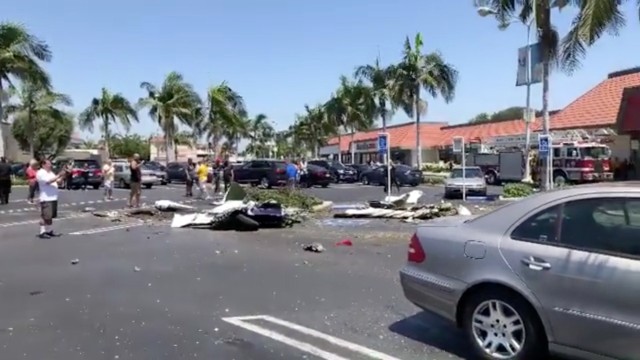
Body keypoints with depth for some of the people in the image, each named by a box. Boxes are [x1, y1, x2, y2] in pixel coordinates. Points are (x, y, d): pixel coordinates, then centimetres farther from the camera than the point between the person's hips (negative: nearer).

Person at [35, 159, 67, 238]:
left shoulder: (50, 172, 18)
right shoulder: (40, 173, -8)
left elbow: (57, 181, 18)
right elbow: (48, 181, -22)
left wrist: (63, 175, 2)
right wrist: (59, 175, -21)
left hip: (53, 197, 9)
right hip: (46, 198, -9)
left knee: (51, 216, 14)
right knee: (45, 216, -9)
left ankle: (49, 230, 23)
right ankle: (42, 232, -6)